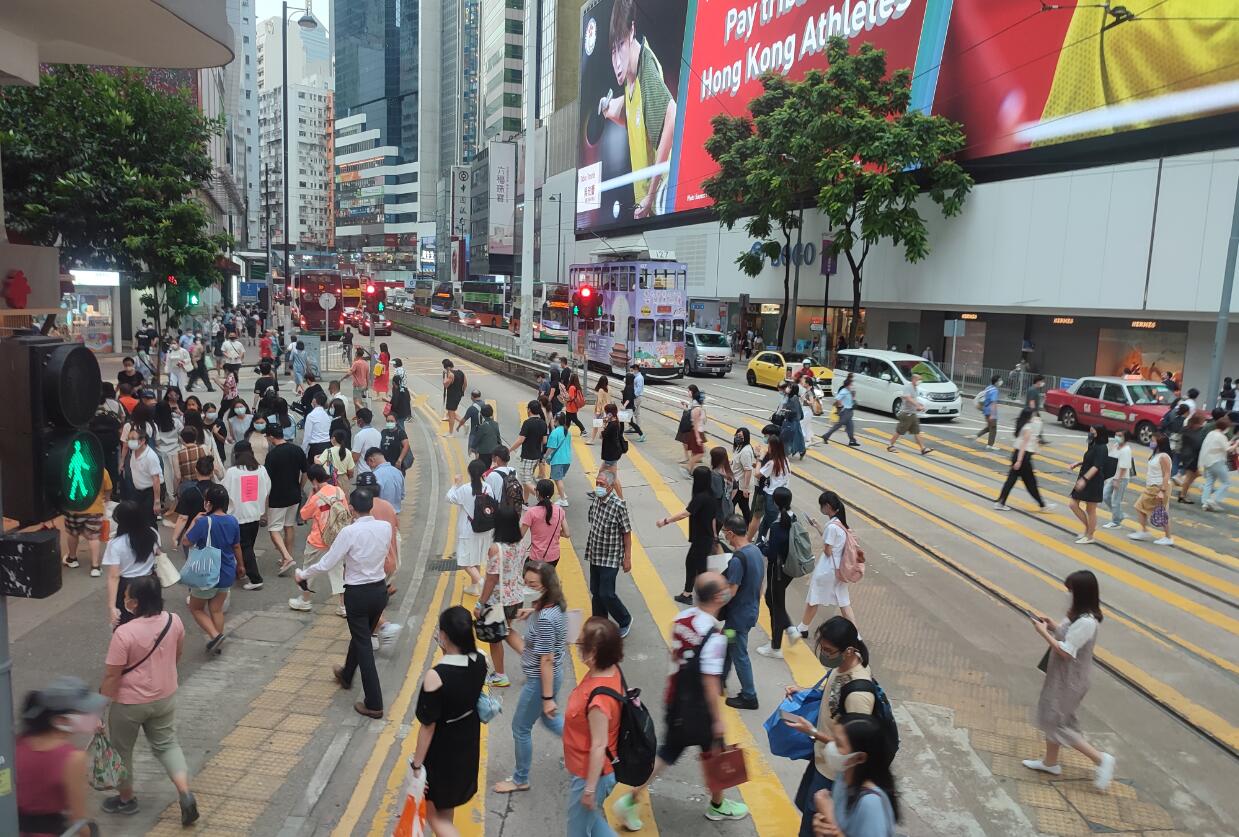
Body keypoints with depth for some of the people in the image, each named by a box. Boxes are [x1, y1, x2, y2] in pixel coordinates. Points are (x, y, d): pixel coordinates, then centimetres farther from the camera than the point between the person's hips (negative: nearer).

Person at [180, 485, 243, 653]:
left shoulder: (204, 522, -22)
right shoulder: (233, 521, -4)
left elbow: (186, 541, -12)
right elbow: (236, 546, 8)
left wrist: (194, 521, -3)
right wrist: (240, 565, 21)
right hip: (226, 574, 5)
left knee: (196, 609, 14)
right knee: (217, 609, 17)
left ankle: (215, 635, -3)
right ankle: (217, 645, 23)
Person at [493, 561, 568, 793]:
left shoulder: (544, 618, -31)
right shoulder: (554, 605, -5)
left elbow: (546, 661, -27)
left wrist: (547, 697, -21)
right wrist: (532, 612, 5)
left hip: (541, 679, -9)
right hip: (553, 674, 9)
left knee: (520, 727, 12)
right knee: (549, 719, 29)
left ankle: (520, 780, 31)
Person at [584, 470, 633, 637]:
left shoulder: (618, 505, -20)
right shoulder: (595, 500, 0)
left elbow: (627, 533, -15)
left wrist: (627, 558, -13)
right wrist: (589, 549, 16)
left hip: (611, 558, -7)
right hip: (595, 555, 7)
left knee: (606, 594, -4)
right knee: (595, 592, 13)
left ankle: (625, 620, 19)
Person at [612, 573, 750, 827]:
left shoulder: (682, 618, -4)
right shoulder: (714, 636, -26)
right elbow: (710, 682, -23)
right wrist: (717, 719, -14)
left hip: (676, 701, 6)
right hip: (699, 708, -6)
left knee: (667, 753, 18)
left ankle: (629, 801, 18)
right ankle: (718, 805, 40)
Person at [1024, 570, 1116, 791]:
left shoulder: (1085, 622, -29)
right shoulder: (1081, 615, 0)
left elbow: (1065, 652, -26)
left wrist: (1044, 633, -18)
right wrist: (1054, 626, -1)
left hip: (1068, 680, -10)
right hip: (1061, 676, 10)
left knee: (1055, 723, 2)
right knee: (1050, 717, 21)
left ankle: (1100, 759, 9)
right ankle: (1050, 762, 36)